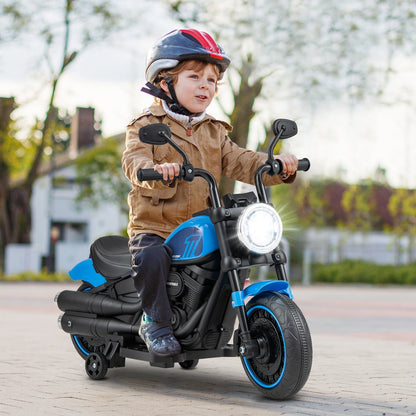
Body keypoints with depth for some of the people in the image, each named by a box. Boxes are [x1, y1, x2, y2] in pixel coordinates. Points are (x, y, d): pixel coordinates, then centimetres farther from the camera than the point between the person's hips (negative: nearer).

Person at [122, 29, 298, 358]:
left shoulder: (214, 132, 18)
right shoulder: (147, 126, 1)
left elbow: (239, 162, 5)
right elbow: (134, 160, -17)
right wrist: (155, 170, -41)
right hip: (153, 226, -5)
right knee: (151, 257, -32)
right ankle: (156, 321, -13)